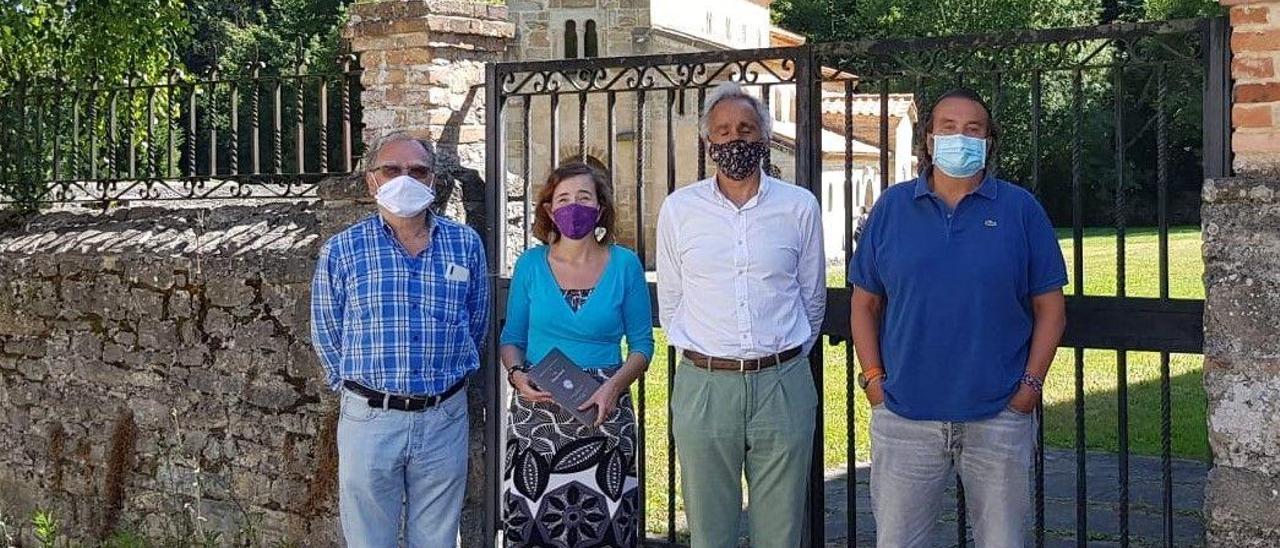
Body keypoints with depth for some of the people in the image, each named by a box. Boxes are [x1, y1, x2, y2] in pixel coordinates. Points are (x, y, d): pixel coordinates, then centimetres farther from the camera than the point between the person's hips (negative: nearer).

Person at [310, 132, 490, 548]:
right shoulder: (341, 251, -1)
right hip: (369, 419, -1)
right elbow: (327, 336, 7)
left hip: (445, 418, 1)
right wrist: (359, 388, 9)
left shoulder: (465, 244, 4)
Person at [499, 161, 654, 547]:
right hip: (537, 411, 1)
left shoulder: (624, 265, 1)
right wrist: (516, 374, -9)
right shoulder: (531, 265, 4)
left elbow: (642, 344, 5)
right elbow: (511, 339, 12)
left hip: (603, 412, 0)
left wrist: (614, 386, -12)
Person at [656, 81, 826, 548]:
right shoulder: (678, 209, 4)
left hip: (783, 386, 0)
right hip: (703, 387, 0)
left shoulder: (800, 206, 3)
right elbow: (670, 301, 12)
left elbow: (813, 297, 13)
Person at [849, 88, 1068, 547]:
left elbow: (1049, 308, 4)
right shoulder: (893, 207, 6)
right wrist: (874, 379, 0)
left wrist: (1030, 385, -4)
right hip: (905, 416, 1)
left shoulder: (1021, 209, 3)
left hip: (1000, 417, 0)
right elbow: (865, 303, 9)